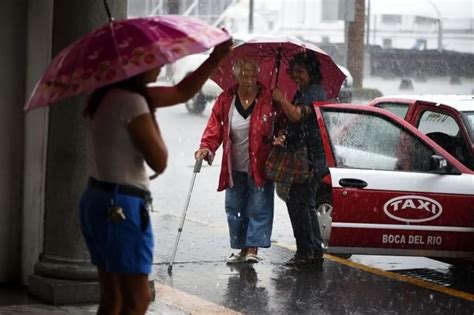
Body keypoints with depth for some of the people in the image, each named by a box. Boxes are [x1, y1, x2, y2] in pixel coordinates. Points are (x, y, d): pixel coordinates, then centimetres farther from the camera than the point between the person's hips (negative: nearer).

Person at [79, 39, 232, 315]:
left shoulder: (110, 95, 12)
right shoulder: (131, 101, -17)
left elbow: (181, 93, 19)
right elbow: (159, 162, -14)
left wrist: (217, 57, 15)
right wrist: (151, 117, -3)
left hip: (97, 200, 10)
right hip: (122, 208, -10)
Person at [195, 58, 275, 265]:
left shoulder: (268, 98, -6)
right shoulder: (226, 99, 0)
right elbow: (215, 127, -1)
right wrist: (207, 148, -16)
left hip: (259, 166, -4)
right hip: (234, 168, 4)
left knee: (258, 207, -5)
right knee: (235, 209, 9)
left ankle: (253, 249, -4)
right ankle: (242, 249, 20)